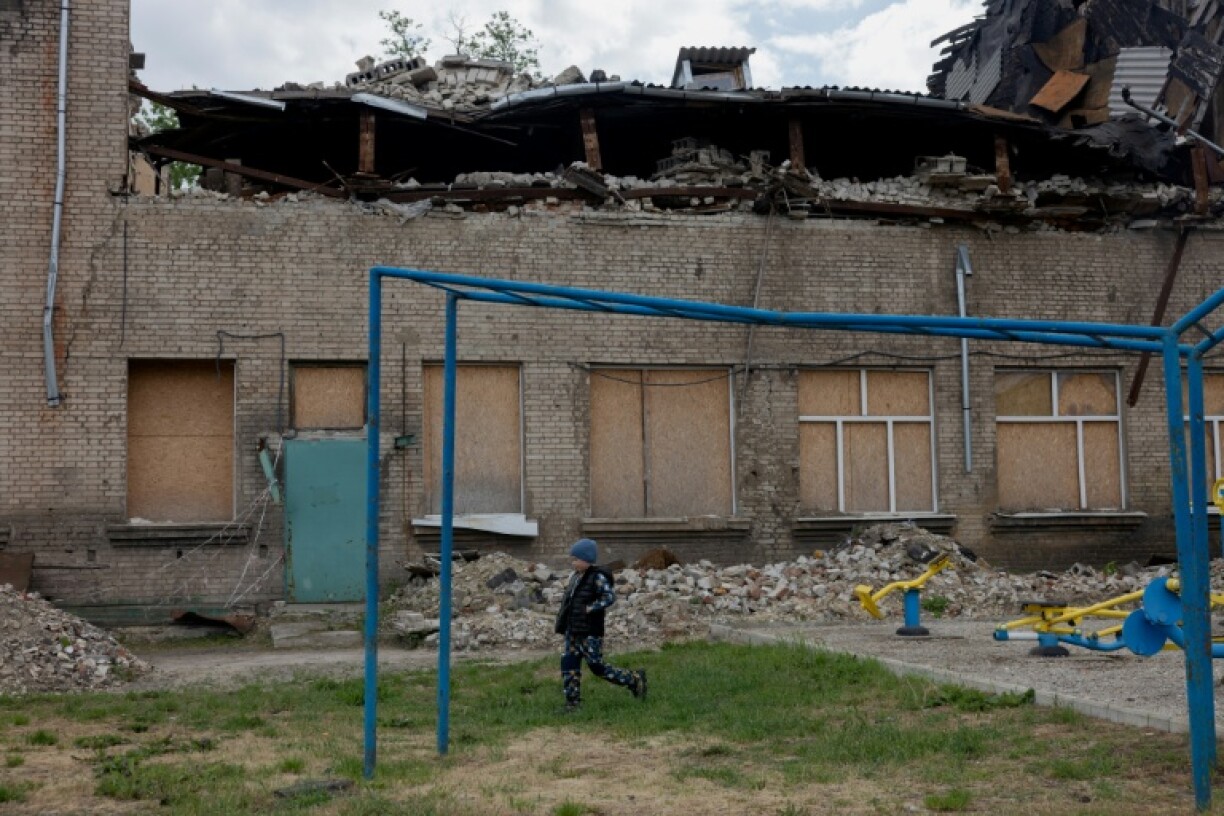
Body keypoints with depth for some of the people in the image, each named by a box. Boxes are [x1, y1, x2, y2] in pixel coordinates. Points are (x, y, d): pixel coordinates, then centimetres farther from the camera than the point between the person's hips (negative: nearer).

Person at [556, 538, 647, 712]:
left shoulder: (597, 578, -14)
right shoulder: (576, 577, 10)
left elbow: (610, 597, -26)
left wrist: (590, 608, -24)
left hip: (590, 633, -8)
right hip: (573, 631, 8)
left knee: (598, 667, -2)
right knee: (569, 665, 5)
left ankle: (635, 680, 13)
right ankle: (572, 702, 14)